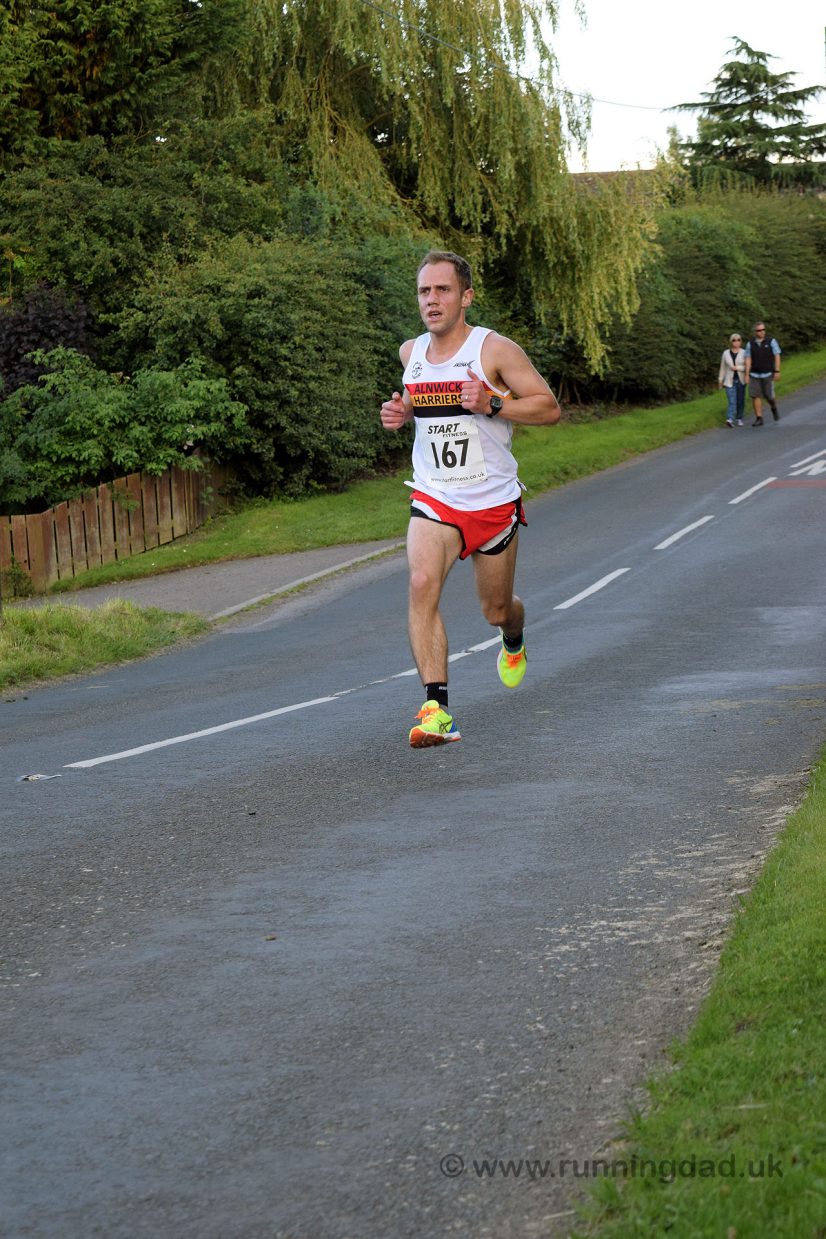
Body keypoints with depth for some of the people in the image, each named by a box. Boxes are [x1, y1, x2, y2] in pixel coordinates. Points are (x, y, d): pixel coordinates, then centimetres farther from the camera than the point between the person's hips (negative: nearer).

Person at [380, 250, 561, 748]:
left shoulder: (495, 350, -11)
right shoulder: (411, 353, 4)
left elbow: (550, 408, -11)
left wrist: (492, 405, -25)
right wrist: (400, 413, 3)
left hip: (494, 501, -2)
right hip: (434, 499, 2)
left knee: (497, 608, 12)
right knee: (423, 584, -25)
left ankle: (513, 642, 53)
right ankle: (436, 708, -29)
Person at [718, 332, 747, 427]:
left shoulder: (744, 353, 0)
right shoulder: (726, 353, 6)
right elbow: (723, 367, 12)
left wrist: (738, 368, -15)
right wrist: (720, 380, 12)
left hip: (741, 380, 0)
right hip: (730, 381, 0)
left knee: (740, 401, 7)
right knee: (732, 402, -13)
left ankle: (739, 418, 25)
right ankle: (730, 420, -27)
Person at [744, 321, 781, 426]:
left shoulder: (771, 342, -3)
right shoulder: (750, 344, 2)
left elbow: (777, 357, -3)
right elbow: (748, 360, 1)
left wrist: (777, 371, -9)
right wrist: (747, 375, -5)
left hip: (767, 374, -2)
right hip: (754, 375, 2)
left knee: (769, 396, -2)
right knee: (756, 396, -6)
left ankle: (774, 408, 31)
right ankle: (759, 419, -1)